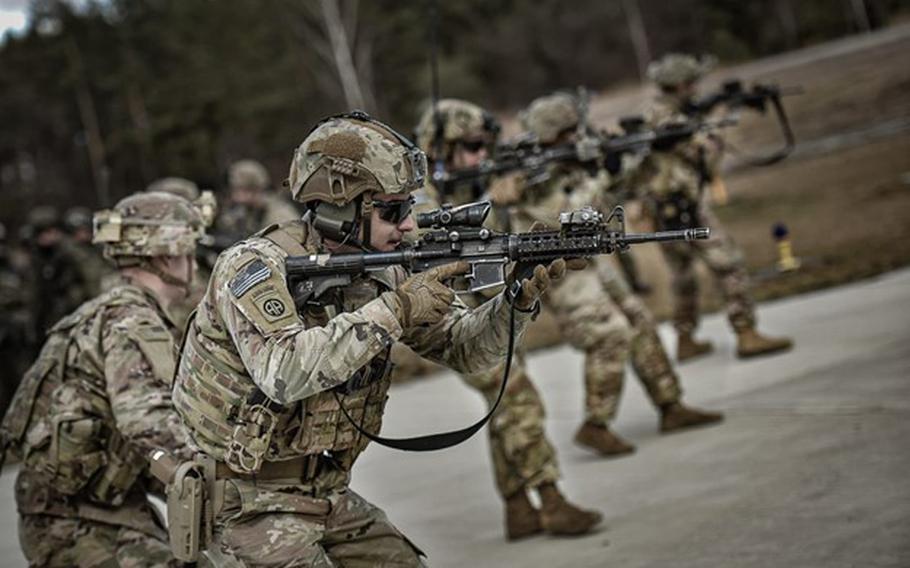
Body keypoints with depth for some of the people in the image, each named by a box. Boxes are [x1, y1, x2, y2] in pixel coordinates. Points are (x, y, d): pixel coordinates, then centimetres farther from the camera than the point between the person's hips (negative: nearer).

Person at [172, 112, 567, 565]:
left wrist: (519, 301, -13)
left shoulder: (379, 273, 2)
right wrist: (393, 310, -31)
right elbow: (285, 372, -36)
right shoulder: (257, 267, -19)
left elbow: (464, 349, 5)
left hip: (329, 496, 7)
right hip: (249, 503, -7)